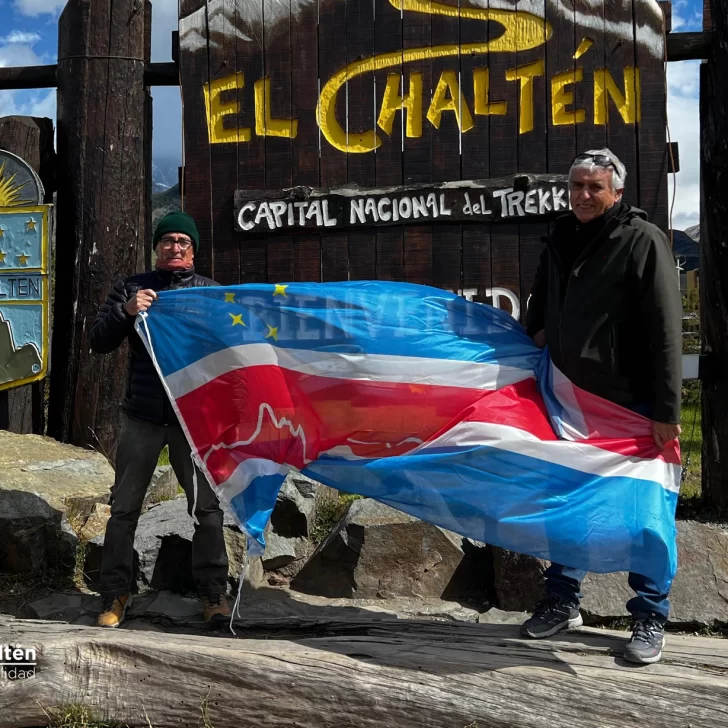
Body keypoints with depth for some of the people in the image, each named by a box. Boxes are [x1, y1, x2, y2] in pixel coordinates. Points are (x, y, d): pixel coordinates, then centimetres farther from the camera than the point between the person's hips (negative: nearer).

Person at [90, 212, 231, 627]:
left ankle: (214, 592, 10)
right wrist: (125, 311, -13)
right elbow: (99, 342, 3)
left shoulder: (211, 292, 10)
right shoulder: (132, 289, 10)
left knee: (207, 506, -1)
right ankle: (116, 593, 14)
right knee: (125, 507, 3)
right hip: (143, 417, 1)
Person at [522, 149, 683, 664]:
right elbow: (539, 315, 25)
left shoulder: (642, 240, -10)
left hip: (631, 405, -6)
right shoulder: (561, 241, 10)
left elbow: (666, 330, -15)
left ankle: (650, 619, 16)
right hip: (570, 400, 6)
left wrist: (667, 410, -18)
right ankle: (562, 602, 29)